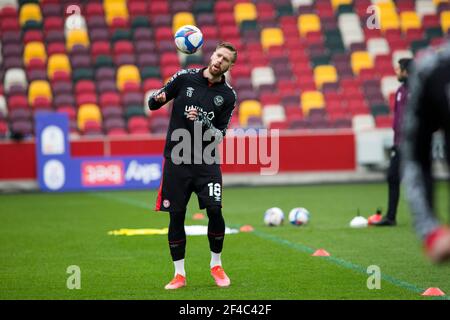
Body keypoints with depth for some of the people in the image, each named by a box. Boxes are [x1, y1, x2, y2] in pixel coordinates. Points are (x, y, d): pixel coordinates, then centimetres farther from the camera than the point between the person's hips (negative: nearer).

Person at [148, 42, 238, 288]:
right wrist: (158, 98, -17)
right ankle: (179, 274, 12)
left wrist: (202, 121, -18)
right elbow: (153, 103, 7)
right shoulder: (185, 77, 1)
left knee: (214, 211, -12)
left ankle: (216, 265, 10)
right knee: (176, 217, 0)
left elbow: (219, 135, 0)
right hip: (176, 160, 0)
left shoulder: (228, 96, 2)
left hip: (206, 162, 0)